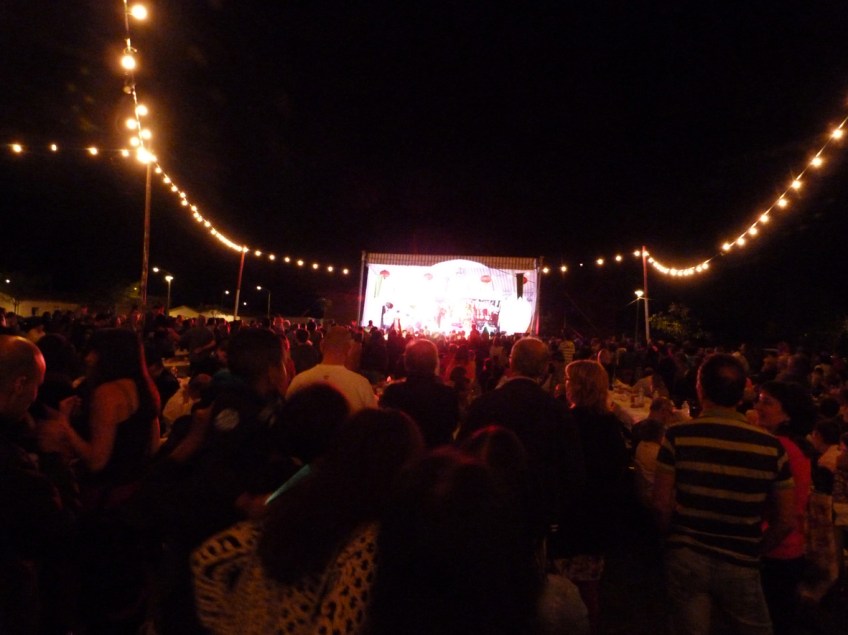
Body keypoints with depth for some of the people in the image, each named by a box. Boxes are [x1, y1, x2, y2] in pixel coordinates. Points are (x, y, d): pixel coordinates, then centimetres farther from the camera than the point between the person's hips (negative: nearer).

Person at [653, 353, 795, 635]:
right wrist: (753, 550, 14)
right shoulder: (771, 445, -8)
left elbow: (662, 505, -11)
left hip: (686, 558, -1)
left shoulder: (678, 436, -14)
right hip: (740, 564, 1)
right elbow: (785, 521, -1)